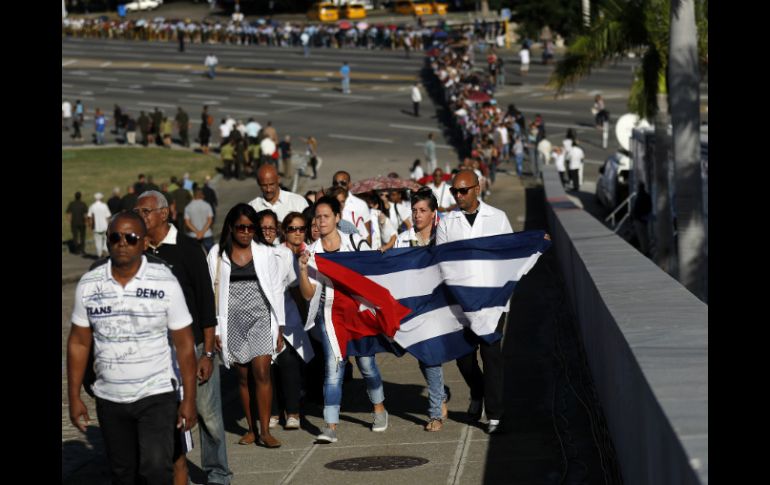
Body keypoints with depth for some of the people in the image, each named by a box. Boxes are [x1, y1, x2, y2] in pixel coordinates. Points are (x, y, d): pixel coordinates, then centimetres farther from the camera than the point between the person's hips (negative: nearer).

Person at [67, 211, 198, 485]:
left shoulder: (165, 282, -7)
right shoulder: (89, 285, -1)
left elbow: (184, 343, -4)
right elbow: (79, 343, 6)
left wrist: (189, 400, -6)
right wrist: (74, 398, 2)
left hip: (156, 394, -3)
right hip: (109, 399, 3)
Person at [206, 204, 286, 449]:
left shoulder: (265, 253, 5)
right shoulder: (217, 254, 2)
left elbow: (276, 290, 7)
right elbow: (212, 292, 2)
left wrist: (280, 328, 4)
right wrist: (214, 330, -2)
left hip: (260, 319, 0)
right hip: (233, 322, 1)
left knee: (262, 373, -11)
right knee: (242, 376, 5)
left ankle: (265, 431, -10)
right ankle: (251, 428, 14)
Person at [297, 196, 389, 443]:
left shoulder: (355, 243, 1)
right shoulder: (312, 252, 3)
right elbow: (308, 294, -1)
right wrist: (302, 270, -16)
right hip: (329, 315, 0)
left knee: (366, 362, 6)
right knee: (332, 368, -9)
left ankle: (379, 409, 32)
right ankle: (331, 426, -11)